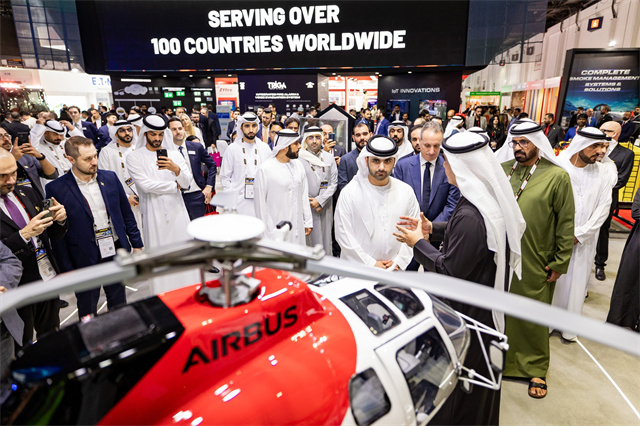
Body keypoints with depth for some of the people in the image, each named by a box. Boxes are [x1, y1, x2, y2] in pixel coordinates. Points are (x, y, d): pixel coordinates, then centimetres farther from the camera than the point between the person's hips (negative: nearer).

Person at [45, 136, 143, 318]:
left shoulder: (110, 177, 0)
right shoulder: (56, 189, -11)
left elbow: (127, 213, 8)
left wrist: (136, 243, 7)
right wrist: (66, 269, -6)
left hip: (116, 253, 3)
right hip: (84, 260, -3)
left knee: (119, 304, 20)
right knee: (87, 313, 15)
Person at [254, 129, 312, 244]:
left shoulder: (298, 165, 8)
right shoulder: (264, 169, -10)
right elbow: (261, 203, -7)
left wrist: (308, 222, 11)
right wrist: (264, 232, -6)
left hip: (298, 227, 5)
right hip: (275, 230, -5)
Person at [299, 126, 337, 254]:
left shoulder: (329, 158, 7)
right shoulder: (299, 158, -1)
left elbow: (334, 183, 4)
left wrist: (320, 200, -8)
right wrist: (310, 202, -7)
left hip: (325, 206, 3)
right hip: (306, 206, -2)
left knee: (325, 237, 6)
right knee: (308, 237, -1)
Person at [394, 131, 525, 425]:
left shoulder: (469, 216, -34)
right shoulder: (493, 198, -4)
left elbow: (449, 271, -27)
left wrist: (418, 243, -15)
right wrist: (433, 229, 2)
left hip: (468, 311, -10)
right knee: (481, 372, 29)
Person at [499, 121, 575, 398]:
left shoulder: (557, 176, -6)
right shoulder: (501, 170, 2)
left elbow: (566, 223, -4)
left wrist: (559, 264, -4)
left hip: (534, 265, -2)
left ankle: (536, 369, 31)